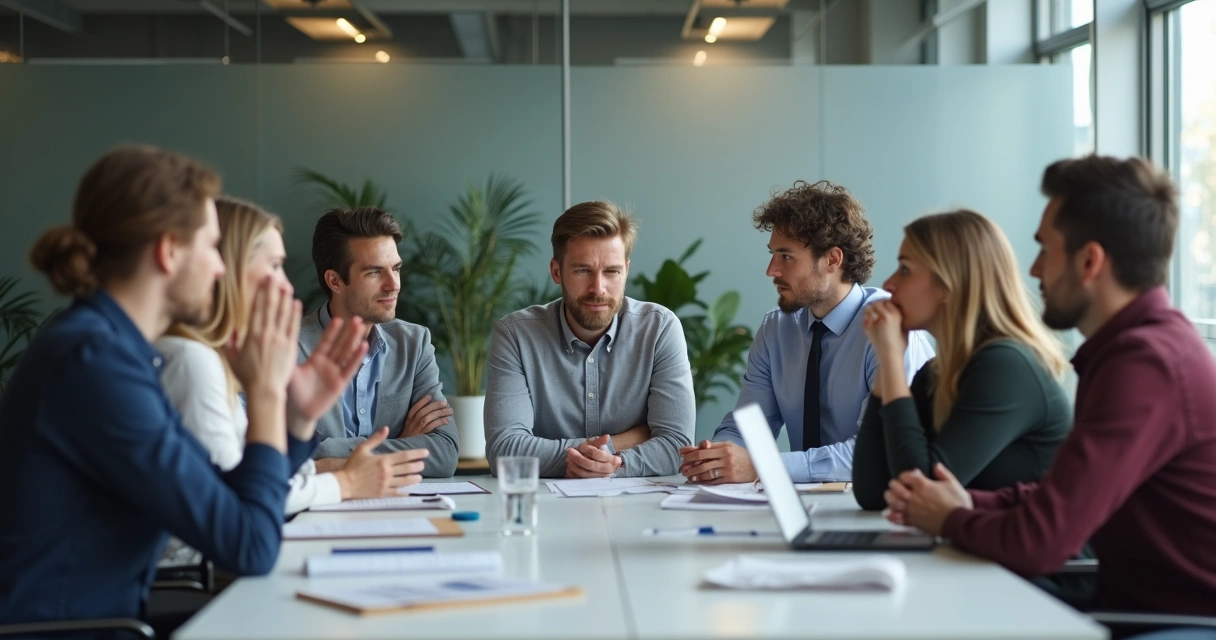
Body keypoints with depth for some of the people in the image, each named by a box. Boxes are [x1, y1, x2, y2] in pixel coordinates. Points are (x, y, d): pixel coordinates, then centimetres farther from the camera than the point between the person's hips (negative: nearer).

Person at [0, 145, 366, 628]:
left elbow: (226, 506, 15)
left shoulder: (113, 349, 10)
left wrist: (298, 417, 5)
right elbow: (251, 547, -19)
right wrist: (265, 392, -10)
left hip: (105, 619, 9)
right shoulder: (92, 360, -19)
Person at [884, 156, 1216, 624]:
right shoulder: (1146, 343, 11)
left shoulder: (1147, 364, -22)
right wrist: (970, 504, -1)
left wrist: (951, 520, -4)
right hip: (1142, 606, 8)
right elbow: (1064, 497, 17)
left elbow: (1039, 542, -24)